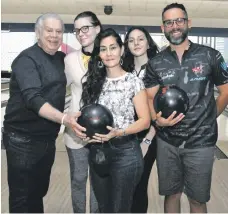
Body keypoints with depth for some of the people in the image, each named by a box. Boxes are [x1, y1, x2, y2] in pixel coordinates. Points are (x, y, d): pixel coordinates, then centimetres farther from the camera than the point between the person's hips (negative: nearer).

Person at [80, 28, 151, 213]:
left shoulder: (134, 82, -8)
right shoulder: (94, 81, 5)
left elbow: (145, 121, -9)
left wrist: (119, 132, -22)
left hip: (125, 152, -4)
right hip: (97, 151, 5)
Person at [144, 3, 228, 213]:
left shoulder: (210, 56, -3)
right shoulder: (155, 63, 3)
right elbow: (151, 98, 2)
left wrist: (208, 119, 4)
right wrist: (157, 119, -17)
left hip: (200, 141, -2)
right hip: (167, 141, 2)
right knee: (171, 194, 17)